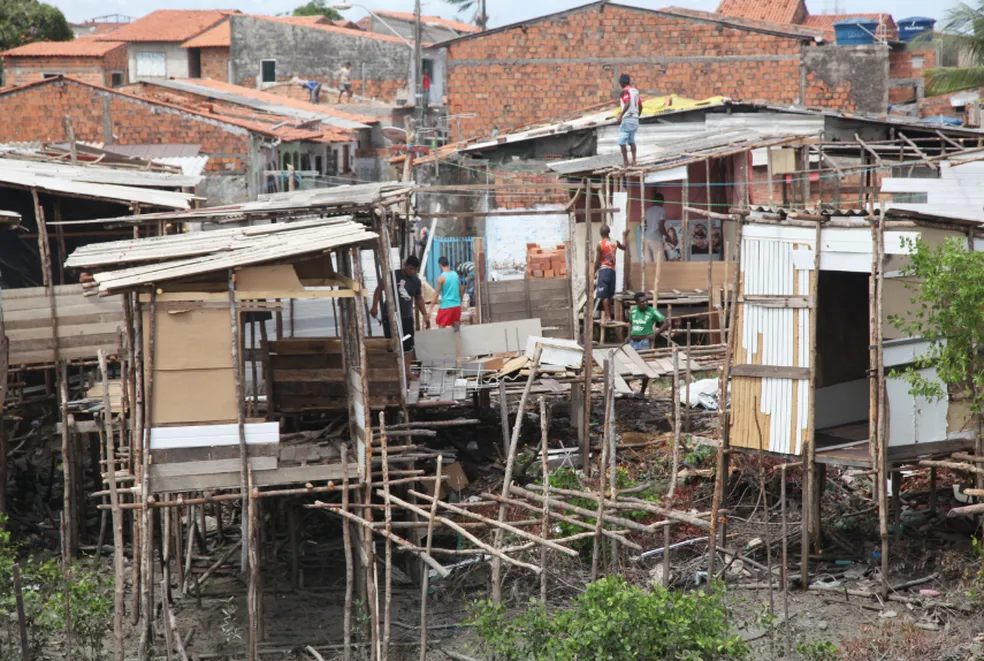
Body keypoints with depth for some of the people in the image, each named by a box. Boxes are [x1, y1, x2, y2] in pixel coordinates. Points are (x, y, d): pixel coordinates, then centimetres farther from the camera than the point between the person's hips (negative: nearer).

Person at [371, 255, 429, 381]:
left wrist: (425, 315, 12)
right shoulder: (393, 275, -7)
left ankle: (407, 372, 15)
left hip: (407, 317, 5)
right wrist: (375, 306, -11)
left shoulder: (416, 281, 9)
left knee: (408, 345, 7)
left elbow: (419, 299, 19)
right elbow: (379, 289, -3)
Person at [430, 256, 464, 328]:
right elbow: (461, 290, 16)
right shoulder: (456, 274, 7)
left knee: (441, 326, 2)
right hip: (457, 305, 5)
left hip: (446, 306, -5)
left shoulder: (441, 277, -11)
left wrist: (431, 306, -8)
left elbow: (437, 293, -11)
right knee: (455, 325, 18)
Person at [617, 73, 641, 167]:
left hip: (627, 118, -8)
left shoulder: (625, 91, -10)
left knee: (622, 141, -5)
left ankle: (625, 162, -8)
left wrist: (621, 115, -28)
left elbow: (627, 104, -26)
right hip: (635, 119, 8)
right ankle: (634, 161, 11)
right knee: (631, 140, 15)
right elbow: (640, 106, 19)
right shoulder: (635, 91, 13)